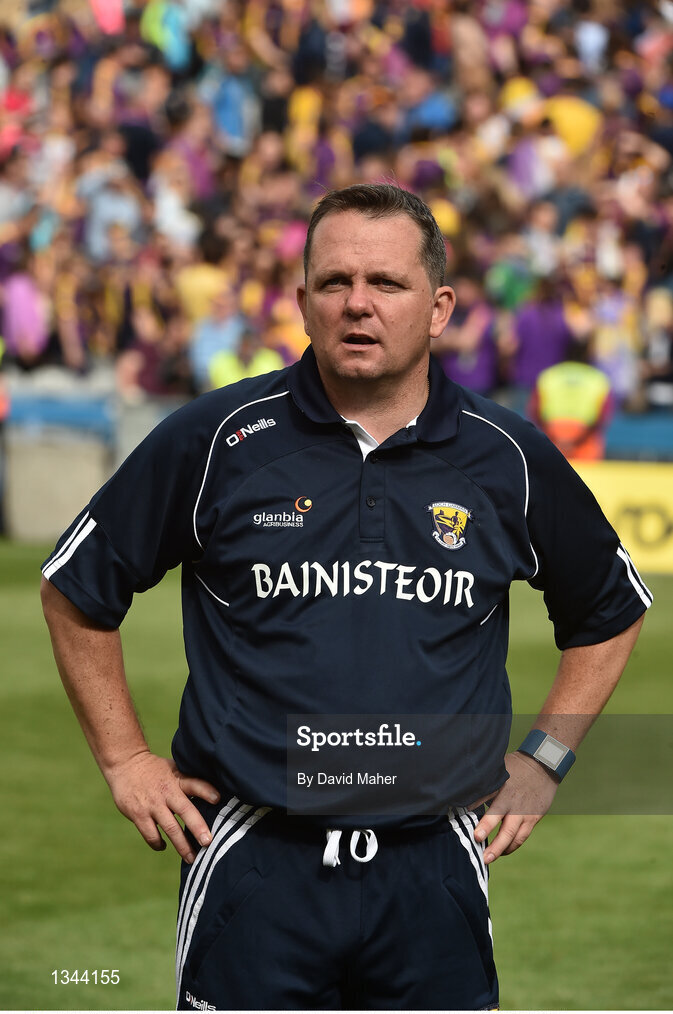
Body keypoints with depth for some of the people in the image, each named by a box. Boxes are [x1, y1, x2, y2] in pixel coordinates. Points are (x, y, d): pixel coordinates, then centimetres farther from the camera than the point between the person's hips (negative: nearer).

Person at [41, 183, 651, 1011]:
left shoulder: (508, 459, 4)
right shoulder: (217, 441, -1)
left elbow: (609, 611, 21)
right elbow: (78, 587, 10)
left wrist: (543, 758, 14)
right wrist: (126, 761, 8)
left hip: (435, 871, 2)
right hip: (254, 867, -1)